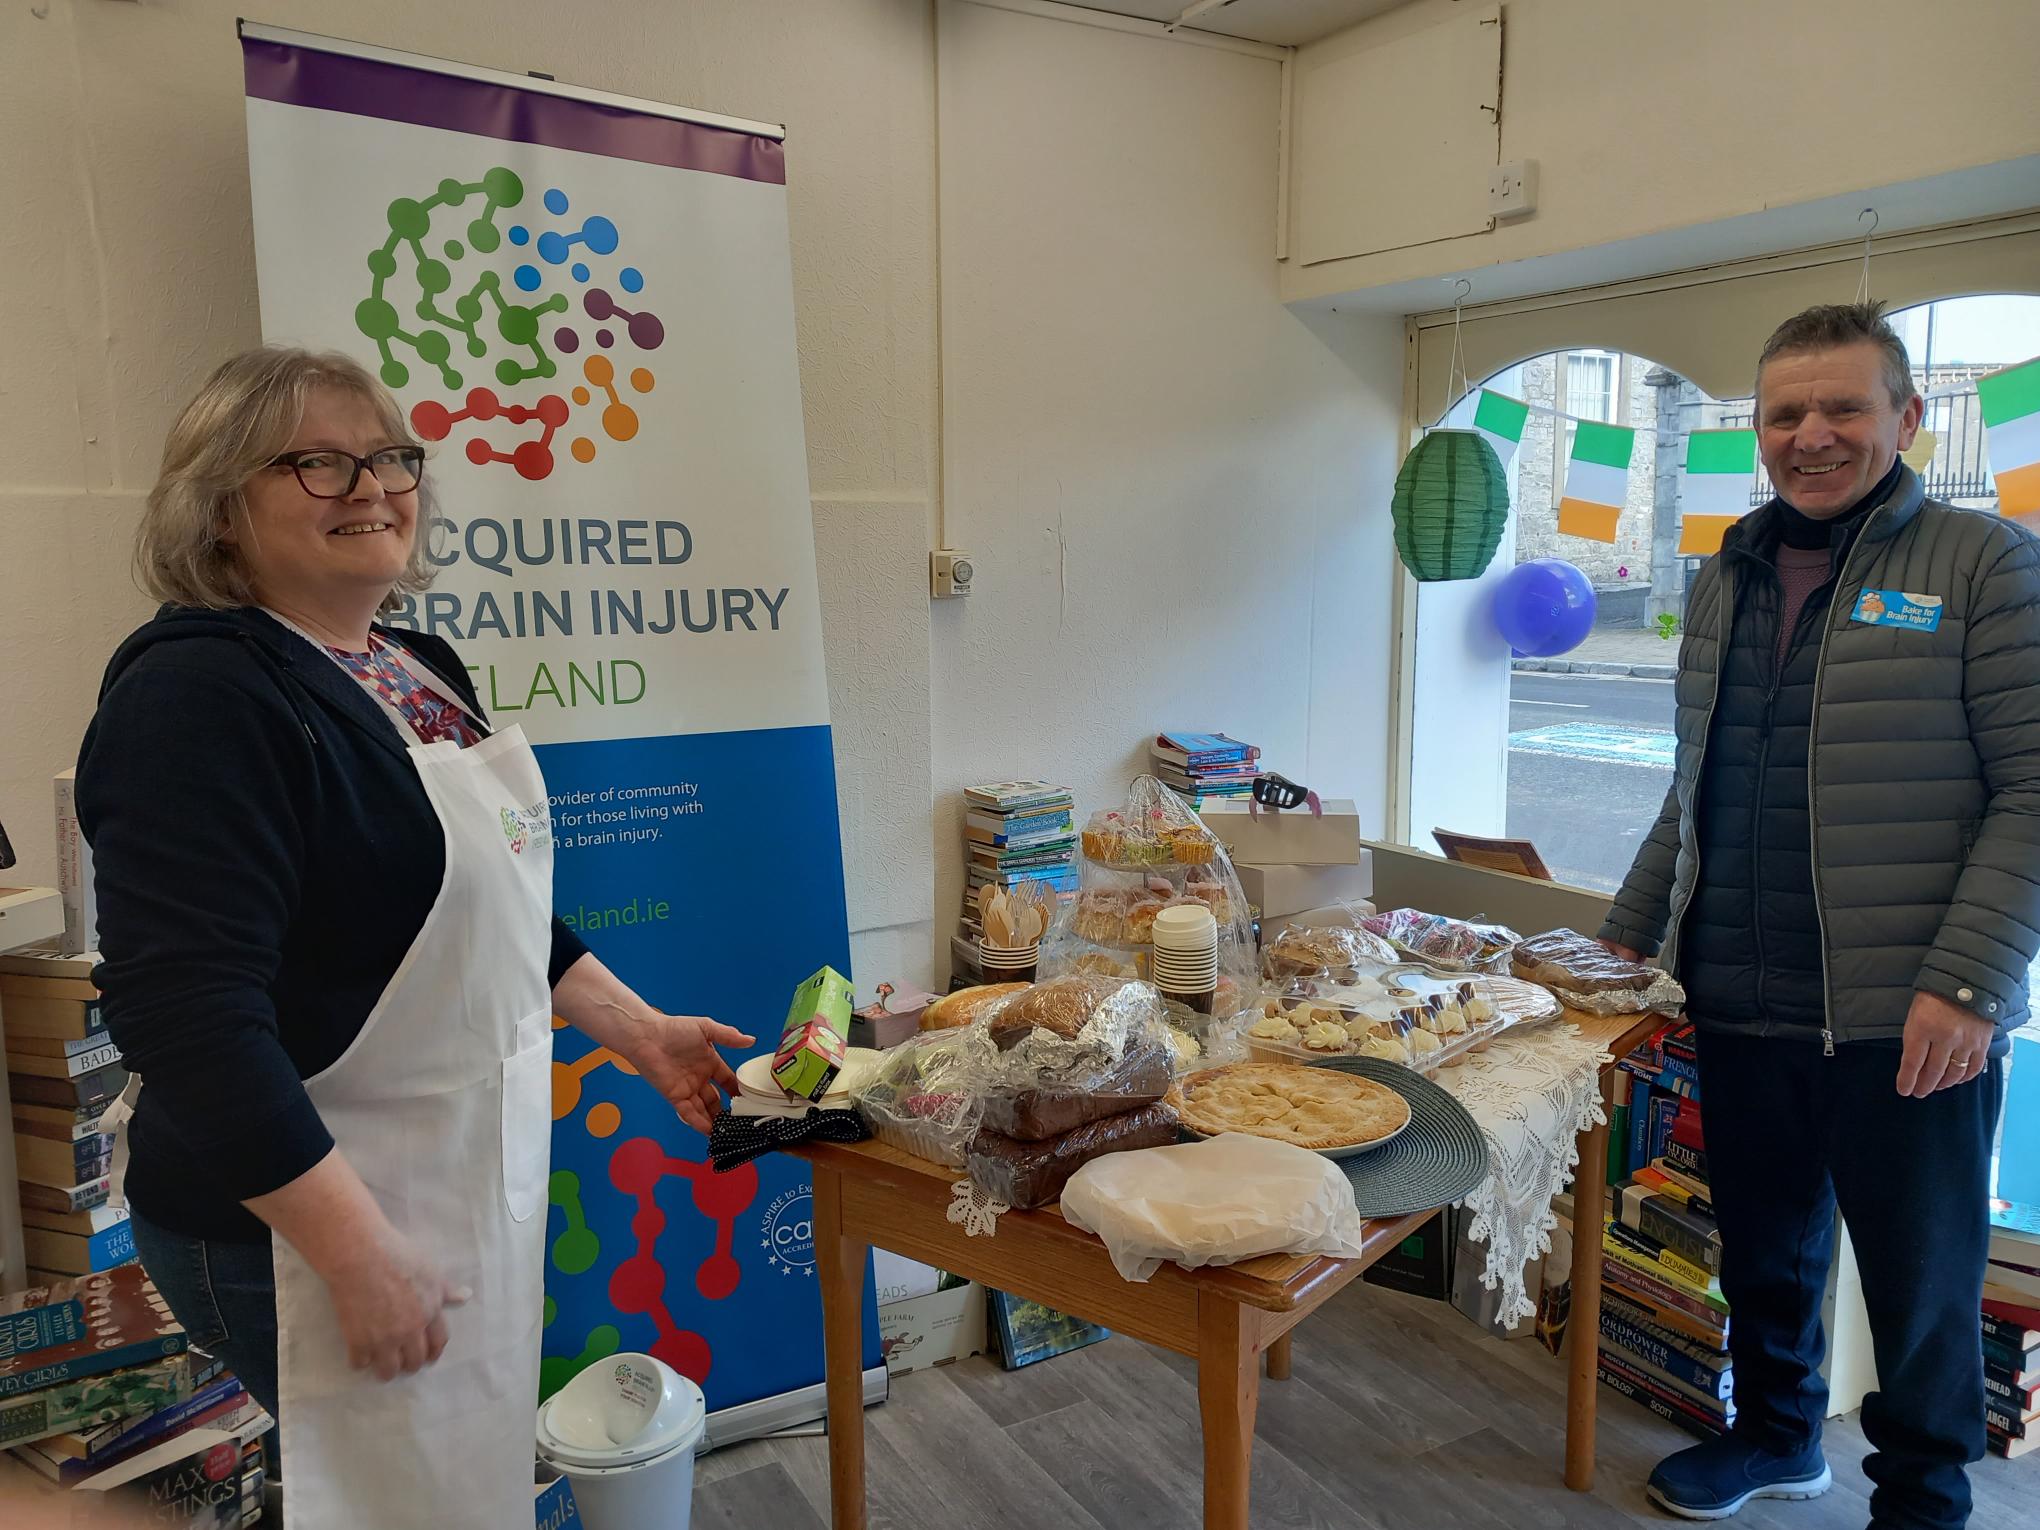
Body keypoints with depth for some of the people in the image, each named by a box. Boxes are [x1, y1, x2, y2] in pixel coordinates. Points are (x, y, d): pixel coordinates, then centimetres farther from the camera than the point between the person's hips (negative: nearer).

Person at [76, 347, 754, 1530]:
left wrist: (639, 1030, 15)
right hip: (315, 1220, -8)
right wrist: (358, 1256, -25)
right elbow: (187, 1012, -26)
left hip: (484, 1170, 9)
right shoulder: (200, 697, -20)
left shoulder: (420, 667, 8)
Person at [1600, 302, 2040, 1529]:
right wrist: (1632, 931, 13)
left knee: (1921, 1280, 10)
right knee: (1765, 1250, 19)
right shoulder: (1724, 582, 12)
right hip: (1741, 1009, 5)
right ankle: (1776, 1432, 41)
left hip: (1906, 1019, -4)